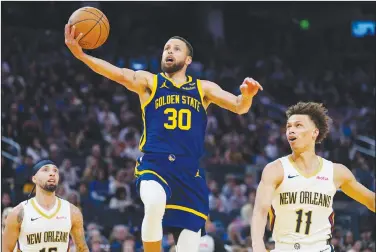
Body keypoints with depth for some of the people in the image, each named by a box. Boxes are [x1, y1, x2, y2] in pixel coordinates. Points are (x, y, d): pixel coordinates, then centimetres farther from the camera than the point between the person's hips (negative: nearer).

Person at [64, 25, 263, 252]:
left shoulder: (203, 88, 15)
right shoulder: (148, 82, 9)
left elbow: (239, 107, 5)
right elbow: (118, 73, -9)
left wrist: (247, 95, -21)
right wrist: (80, 54, -28)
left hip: (190, 173, 3)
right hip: (154, 166, -2)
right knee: (155, 204, -36)